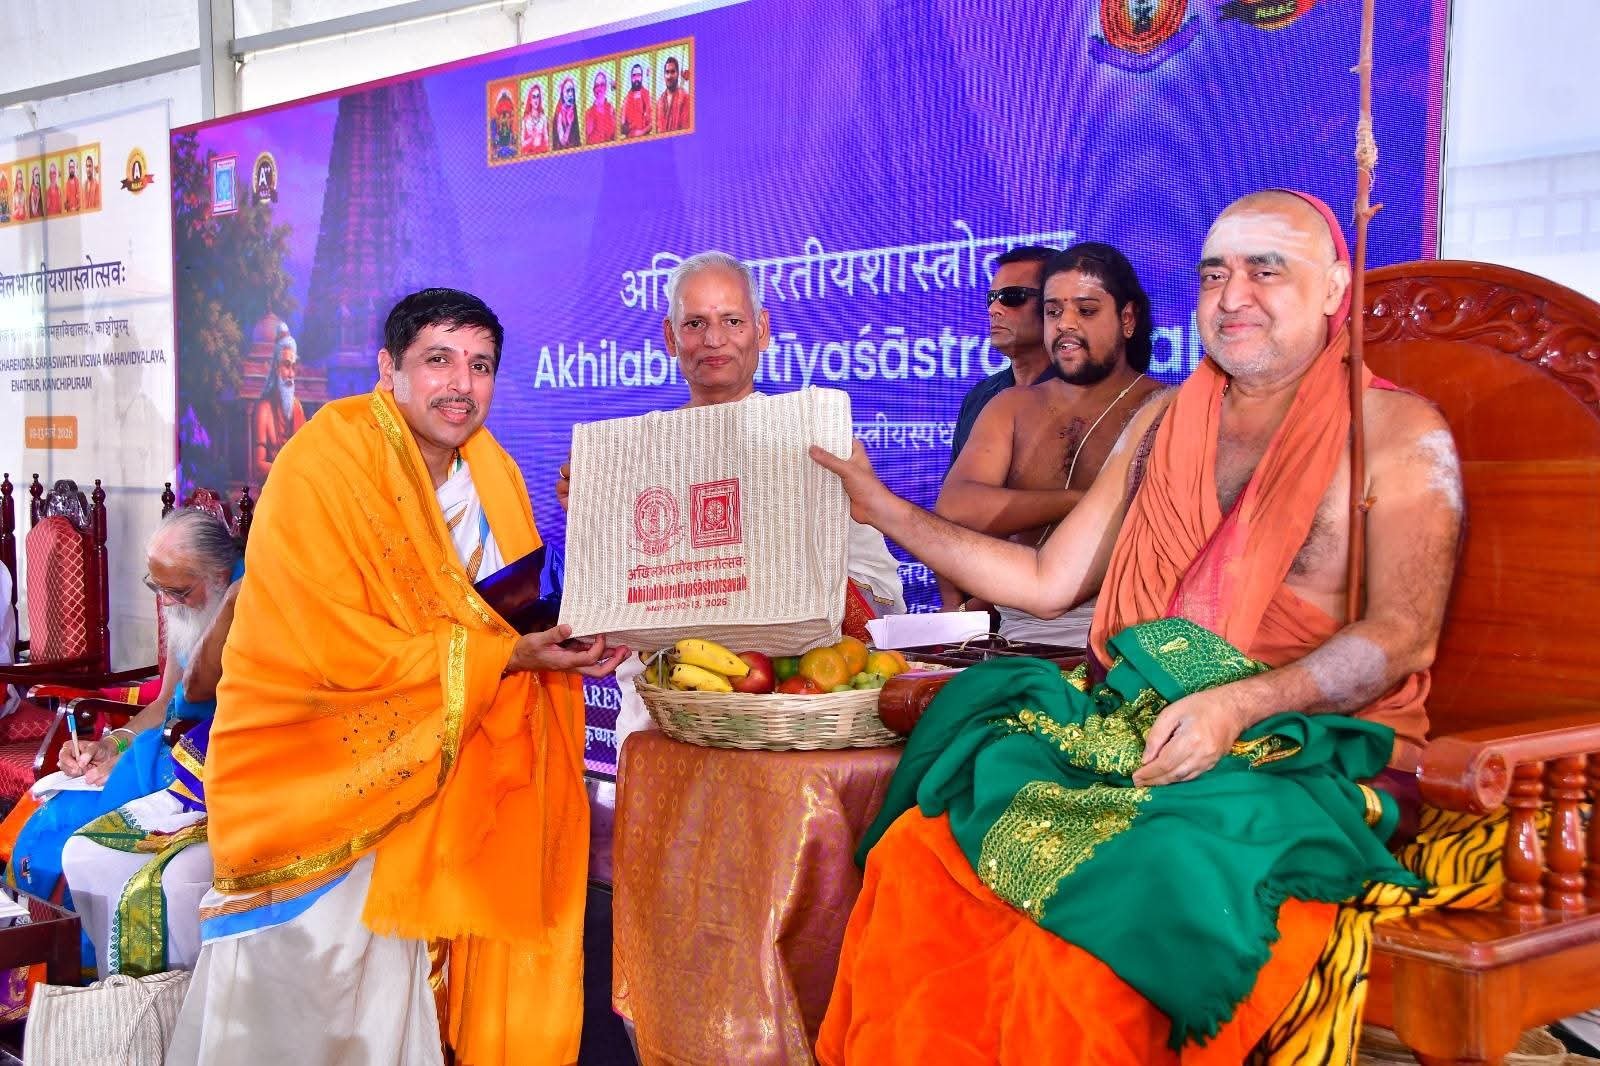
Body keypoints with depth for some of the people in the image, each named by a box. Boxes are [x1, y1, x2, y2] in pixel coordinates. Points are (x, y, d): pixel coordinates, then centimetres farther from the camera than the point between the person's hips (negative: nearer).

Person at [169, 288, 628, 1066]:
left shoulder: (491, 474, 3)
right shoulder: (324, 466, -18)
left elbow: (514, 616, 9)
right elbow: (335, 651, -24)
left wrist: (573, 634, -13)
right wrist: (504, 655, -22)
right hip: (318, 774, -6)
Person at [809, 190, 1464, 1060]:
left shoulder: (1399, 433, 2)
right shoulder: (1163, 424, 18)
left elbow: (1404, 633, -9)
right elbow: (1047, 583, 17)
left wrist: (1238, 705, -24)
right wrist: (882, 509, 13)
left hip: (1305, 753, -4)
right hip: (1127, 729, 5)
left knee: (1095, 896, -33)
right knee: (919, 851, -21)